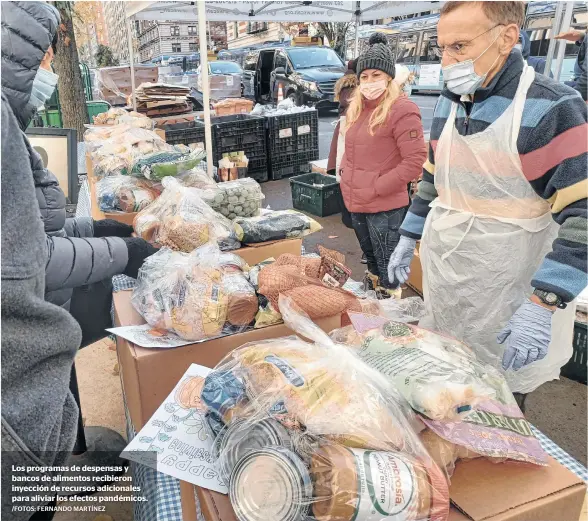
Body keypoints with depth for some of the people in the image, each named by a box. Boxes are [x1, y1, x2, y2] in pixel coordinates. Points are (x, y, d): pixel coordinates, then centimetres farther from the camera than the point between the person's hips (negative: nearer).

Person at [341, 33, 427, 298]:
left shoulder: (402, 110, -16)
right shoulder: (356, 108, 10)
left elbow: (415, 161, -20)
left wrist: (376, 188, -18)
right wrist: (346, 175, 8)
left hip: (385, 207, -8)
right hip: (355, 202, 8)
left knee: (387, 267, 5)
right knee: (370, 259, 25)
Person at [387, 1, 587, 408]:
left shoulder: (552, 108, -17)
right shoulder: (449, 102, 5)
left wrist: (543, 303, -25)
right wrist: (409, 237, 15)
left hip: (507, 293, -6)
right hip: (442, 279, 6)